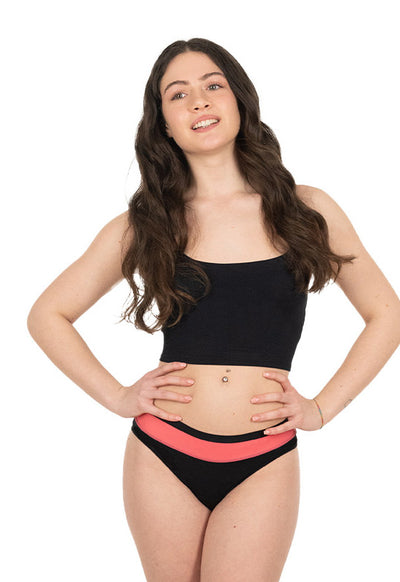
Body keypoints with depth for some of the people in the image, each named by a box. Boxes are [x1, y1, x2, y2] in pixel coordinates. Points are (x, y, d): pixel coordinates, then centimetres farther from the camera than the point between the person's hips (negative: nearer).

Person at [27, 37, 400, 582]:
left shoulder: (306, 209, 1)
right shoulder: (144, 224, 1)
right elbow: (47, 315, 8)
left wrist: (322, 408, 2)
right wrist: (117, 396, -1)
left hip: (263, 464, 0)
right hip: (163, 454, 1)